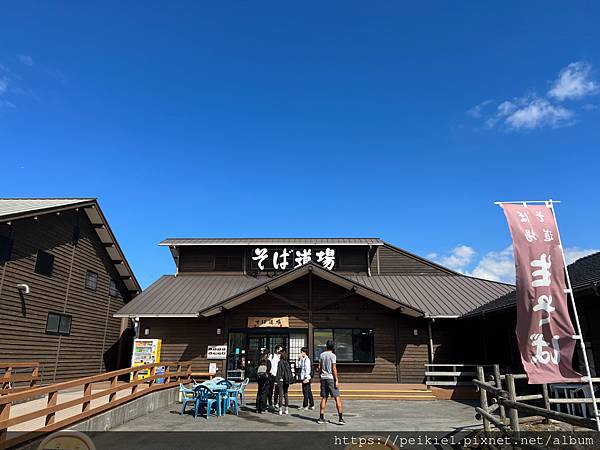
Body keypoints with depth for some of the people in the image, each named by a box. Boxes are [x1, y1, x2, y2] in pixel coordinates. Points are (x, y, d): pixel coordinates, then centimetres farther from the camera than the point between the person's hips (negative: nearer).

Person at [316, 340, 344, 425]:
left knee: (324, 398, 11)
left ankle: (321, 418, 12)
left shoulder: (321, 355, 6)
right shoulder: (332, 355, -9)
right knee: (337, 398, 0)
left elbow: (320, 368, 12)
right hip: (331, 378, -5)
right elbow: (334, 369, -12)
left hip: (323, 378, 5)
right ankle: (340, 418, -1)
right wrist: (336, 380, -9)